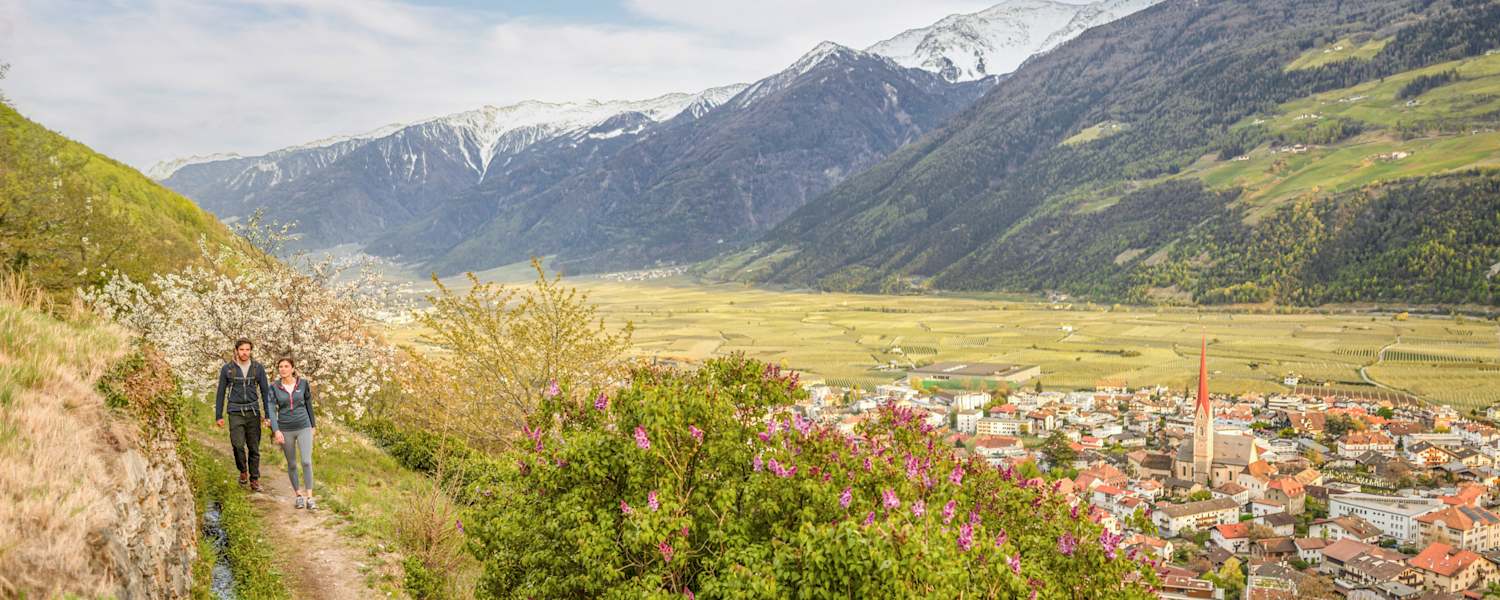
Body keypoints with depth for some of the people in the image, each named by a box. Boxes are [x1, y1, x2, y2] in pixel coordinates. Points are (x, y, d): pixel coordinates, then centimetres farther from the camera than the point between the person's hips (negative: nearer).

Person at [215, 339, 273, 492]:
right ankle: (243, 471, 13)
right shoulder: (227, 369, 1)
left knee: (254, 448, 3)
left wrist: (268, 415, 1)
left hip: (253, 412, 1)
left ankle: (254, 480, 12)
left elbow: (265, 392, 6)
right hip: (235, 413, -1)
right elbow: (221, 393, 6)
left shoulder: (258, 368, 3)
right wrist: (218, 416, 3)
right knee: (238, 445, -13)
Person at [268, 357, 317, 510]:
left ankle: (309, 498, -7)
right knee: (292, 464, 10)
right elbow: (272, 411, -10)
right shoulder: (274, 388, -4)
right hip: (285, 430, 1)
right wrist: (276, 431, -24)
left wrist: (313, 425, 13)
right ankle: (299, 495, 26)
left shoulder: (303, 384, -3)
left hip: (303, 428, -1)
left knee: (306, 462, -12)